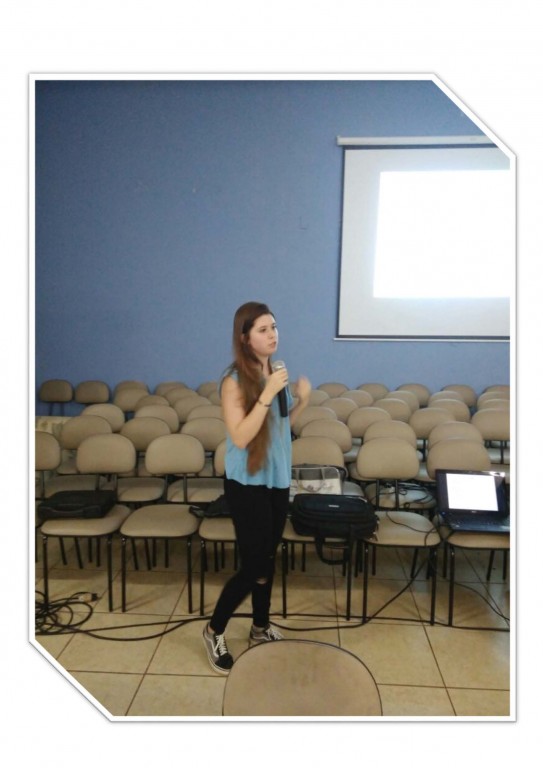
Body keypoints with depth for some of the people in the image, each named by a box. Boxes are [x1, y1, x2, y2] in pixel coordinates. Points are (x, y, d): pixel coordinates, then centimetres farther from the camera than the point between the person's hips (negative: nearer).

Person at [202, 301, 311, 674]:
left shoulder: (276, 371, 3)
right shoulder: (235, 381, -18)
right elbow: (240, 437, -25)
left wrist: (302, 401, -4)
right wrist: (267, 395, -29)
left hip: (278, 479, 7)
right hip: (247, 483, -7)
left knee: (268, 558, 18)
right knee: (253, 566, 0)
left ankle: (261, 627, 39)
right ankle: (215, 630, 25)